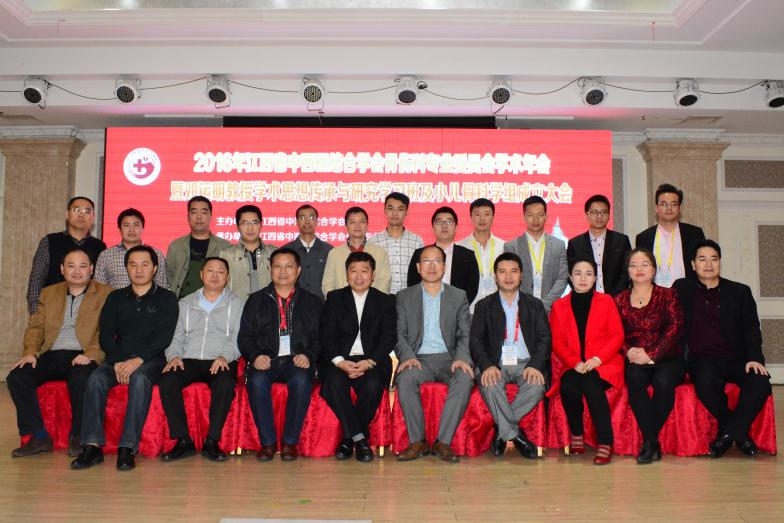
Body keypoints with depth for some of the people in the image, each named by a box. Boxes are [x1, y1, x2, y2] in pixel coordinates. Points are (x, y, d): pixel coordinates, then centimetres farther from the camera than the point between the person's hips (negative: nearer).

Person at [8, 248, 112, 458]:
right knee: (16, 377, -19)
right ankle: (39, 437, -8)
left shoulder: (105, 294, 6)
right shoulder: (49, 293, 21)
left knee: (80, 380, -35)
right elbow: (36, 326, 15)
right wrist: (30, 351, -4)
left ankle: (78, 437, -13)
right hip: (51, 356, 5)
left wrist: (91, 354, -19)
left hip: (82, 357, -5)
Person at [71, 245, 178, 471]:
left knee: (140, 378, -35)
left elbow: (164, 337, -4)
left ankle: (128, 447, -37)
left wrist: (138, 360, -18)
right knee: (96, 378, -27)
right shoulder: (116, 298, 19)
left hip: (150, 360, -3)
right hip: (117, 359, 3)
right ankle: (92, 446, -29)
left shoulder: (166, 299, 8)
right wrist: (118, 362, -10)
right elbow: (105, 335, 8)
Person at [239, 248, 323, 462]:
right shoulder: (256, 300, 19)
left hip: (298, 361, -1)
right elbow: (245, 336, 11)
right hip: (266, 360, 1)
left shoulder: (312, 302, 17)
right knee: (257, 381, -32)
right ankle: (267, 442, -18)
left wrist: (308, 356, -12)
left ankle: (290, 442, -18)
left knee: (301, 381, -33)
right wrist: (255, 356, -9)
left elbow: (319, 337, 8)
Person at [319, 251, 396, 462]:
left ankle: (349, 437, -11)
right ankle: (360, 439, -21)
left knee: (373, 385, -32)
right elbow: (327, 335, 2)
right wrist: (340, 361, -17)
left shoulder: (385, 301, 12)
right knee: (334, 382, -32)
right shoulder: (334, 298, 13)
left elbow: (388, 338, 2)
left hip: (372, 361, 0)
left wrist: (369, 362, -17)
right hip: (340, 360, 1)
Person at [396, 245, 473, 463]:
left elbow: (465, 334, 7)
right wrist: (407, 356, -14)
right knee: (405, 378, -33)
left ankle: (443, 442, -25)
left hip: (448, 357, 0)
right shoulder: (405, 297, 14)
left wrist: (461, 358, -14)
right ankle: (417, 442, -22)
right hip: (419, 358, 0)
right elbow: (400, 334, 6)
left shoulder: (459, 296, 14)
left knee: (465, 378, -32)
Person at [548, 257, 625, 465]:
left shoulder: (606, 301, 13)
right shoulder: (559, 306, 15)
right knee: (568, 385, -31)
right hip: (571, 366, 1)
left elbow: (617, 336, 4)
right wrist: (575, 363, -12)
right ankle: (576, 434, -9)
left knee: (590, 384, -33)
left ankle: (605, 443, -26)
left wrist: (598, 359, -14)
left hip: (602, 365, -1)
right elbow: (557, 342, 7)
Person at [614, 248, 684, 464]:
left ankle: (648, 442, -21)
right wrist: (628, 351, -15)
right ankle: (653, 443, -26)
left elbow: (675, 327, -5)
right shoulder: (620, 300, 14)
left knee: (663, 381, -33)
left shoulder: (667, 295, 8)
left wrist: (651, 355, -15)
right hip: (636, 361, 1)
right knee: (635, 379, -33)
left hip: (667, 358, -1)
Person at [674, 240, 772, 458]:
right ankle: (740, 432, -9)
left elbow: (751, 328, 6)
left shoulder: (740, 292, 15)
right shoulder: (682, 289, 13)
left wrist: (754, 358, -11)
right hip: (702, 360, -1)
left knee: (760, 383, -29)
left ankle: (728, 433, -12)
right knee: (706, 383, -34)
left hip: (736, 359, 2)